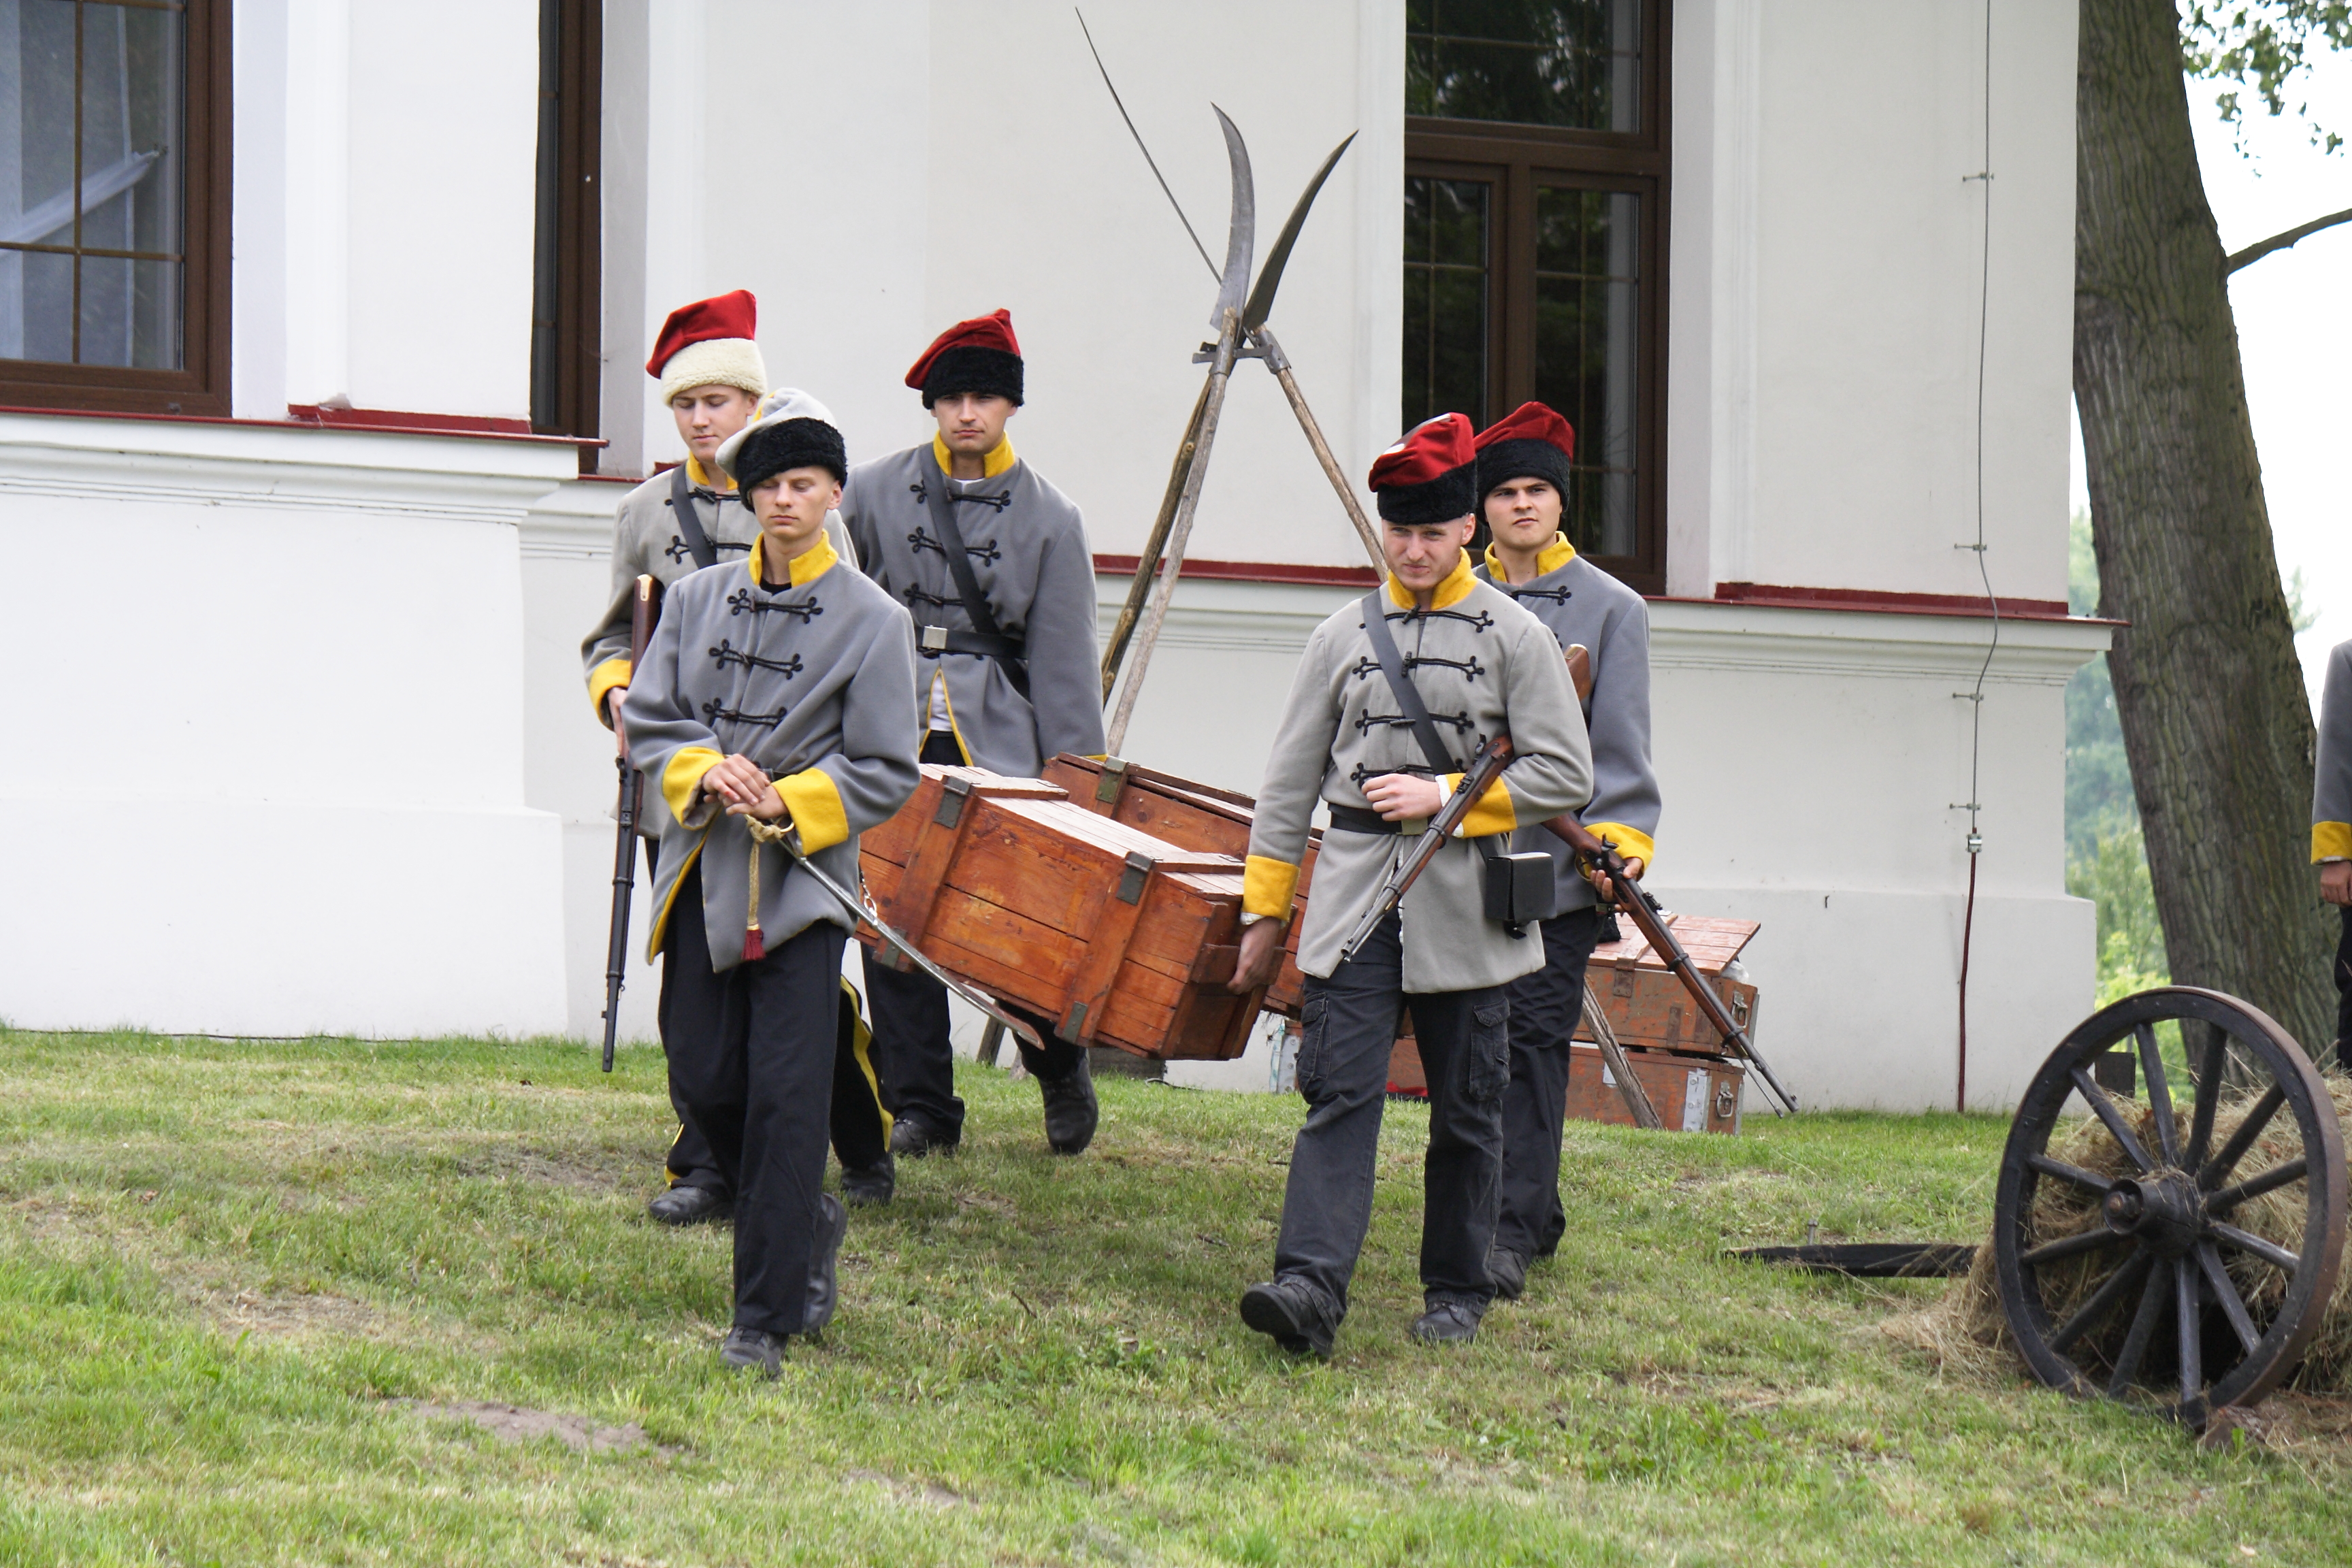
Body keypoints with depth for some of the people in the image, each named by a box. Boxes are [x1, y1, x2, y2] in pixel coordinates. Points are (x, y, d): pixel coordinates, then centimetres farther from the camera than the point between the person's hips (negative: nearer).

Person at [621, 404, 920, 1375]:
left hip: (804, 877, -4)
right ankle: (809, 1223, 31)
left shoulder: (874, 622, -2)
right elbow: (647, 719, 9)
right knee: (705, 1083, 4)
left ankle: (766, 1318, -2)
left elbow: (886, 773, -2)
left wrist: (786, 803, -14)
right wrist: (705, 771, -11)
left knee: (785, 1098, -8)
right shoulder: (698, 599, 9)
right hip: (701, 869, 4)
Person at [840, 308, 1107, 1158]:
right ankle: (919, 1107, 8)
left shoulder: (1049, 518, 2)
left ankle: (1058, 1062, 23)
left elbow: (1065, 662, 1)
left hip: (999, 742, -1)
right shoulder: (874, 492, 4)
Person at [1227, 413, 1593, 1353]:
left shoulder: (1514, 637, 1)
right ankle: (1311, 1286, -22)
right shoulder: (1343, 637, 9)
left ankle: (1456, 1292, 21)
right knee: (1338, 1095, -11)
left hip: (1466, 910, -1)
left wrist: (1446, 798, -11)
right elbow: (1289, 783, 13)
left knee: (1466, 1115, 7)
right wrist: (1264, 911, 12)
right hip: (1354, 901, 1)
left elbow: (1565, 776, -2)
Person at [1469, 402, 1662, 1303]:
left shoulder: (1611, 609, 4)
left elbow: (1620, 745, 1)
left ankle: (1511, 1232, -11)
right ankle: (1536, 1206, 21)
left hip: (1560, 863, -4)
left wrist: (1623, 840, -11)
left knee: (1536, 1040, -9)